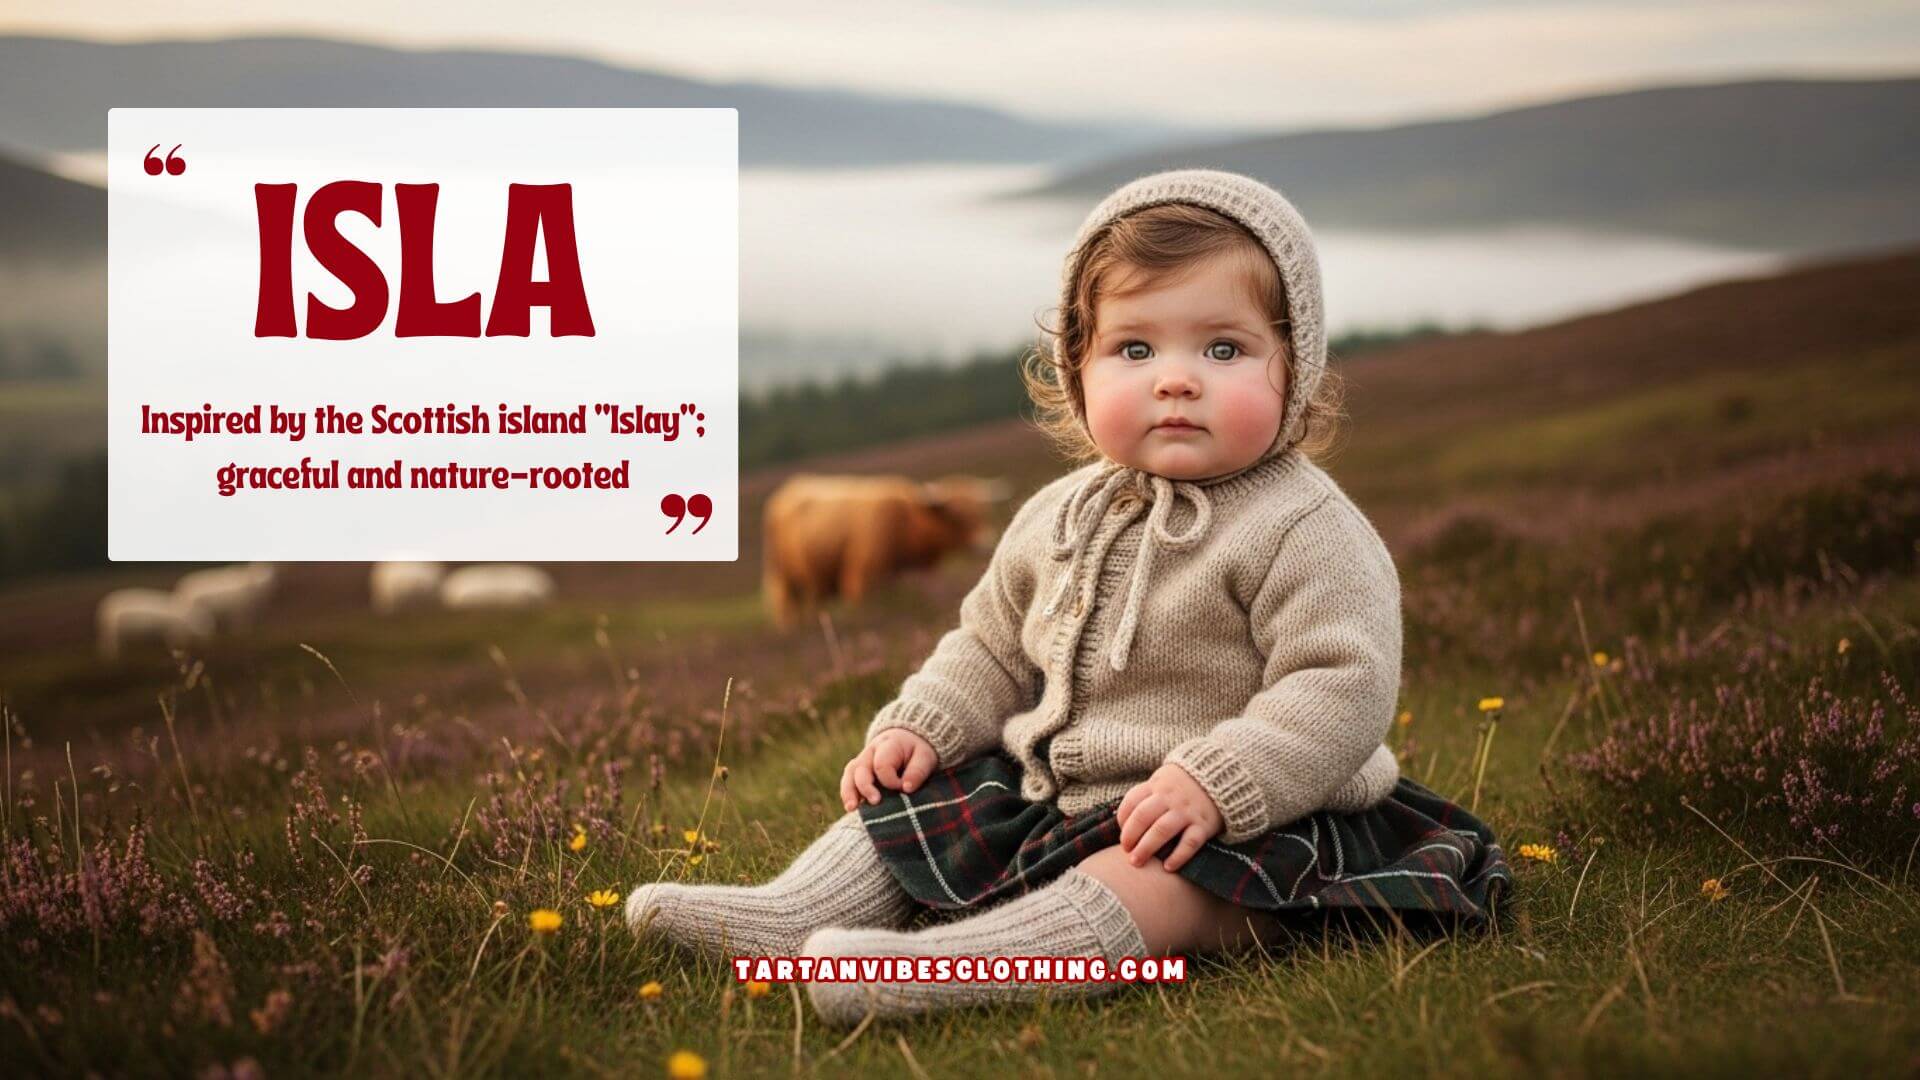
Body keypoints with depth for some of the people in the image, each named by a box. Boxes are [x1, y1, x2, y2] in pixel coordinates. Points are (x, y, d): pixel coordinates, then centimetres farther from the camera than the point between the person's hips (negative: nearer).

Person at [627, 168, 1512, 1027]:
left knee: (1171, 881, -37)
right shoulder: (1061, 518, 8)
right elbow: (991, 647, 22)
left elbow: (1344, 685, -22)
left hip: (1239, 823, -8)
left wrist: (1214, 781, -32)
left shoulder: (1305, 529, -14)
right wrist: (920, 725, 5)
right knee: (911, 796, 5)